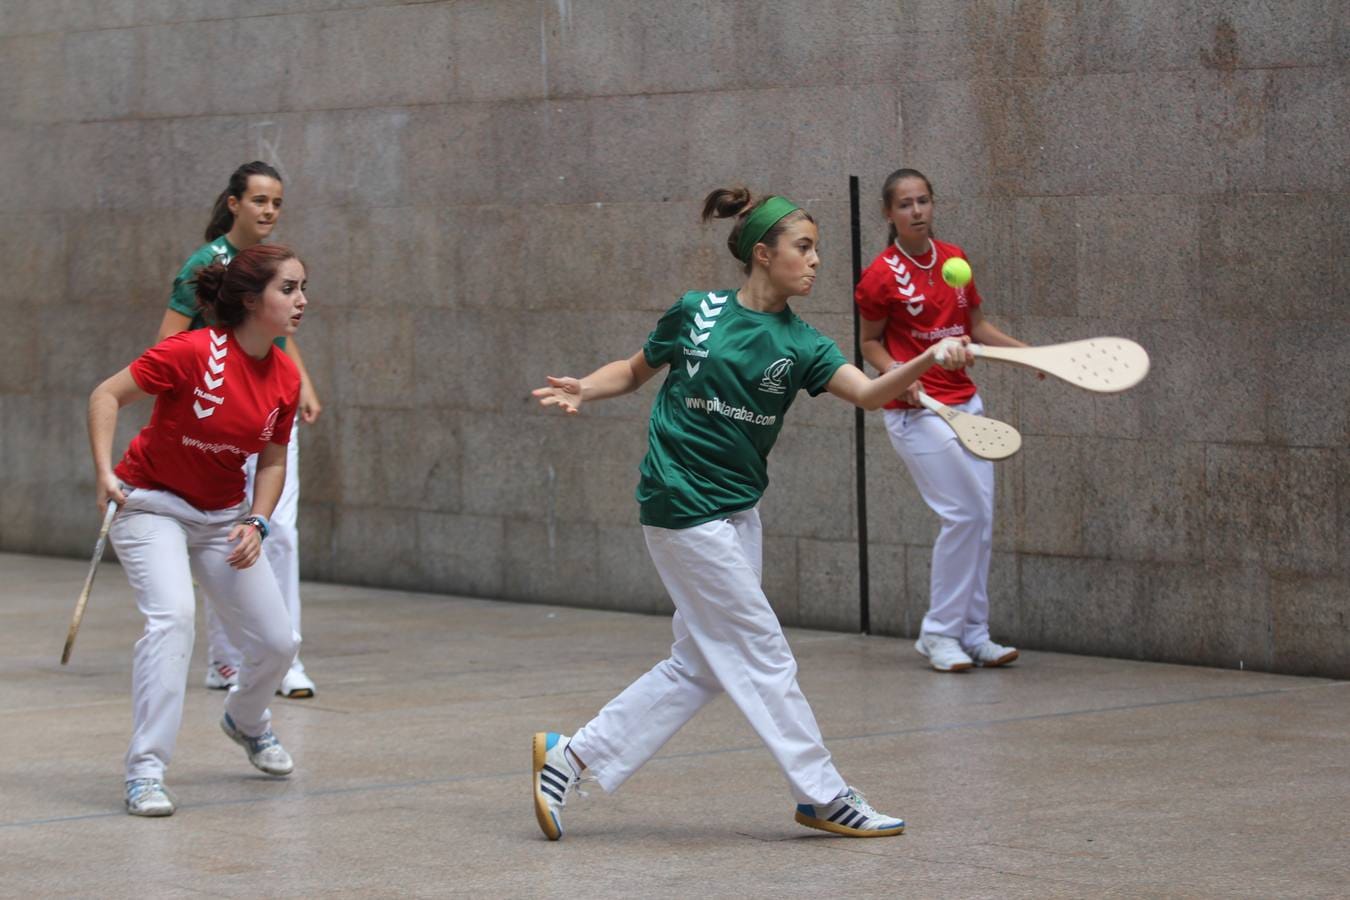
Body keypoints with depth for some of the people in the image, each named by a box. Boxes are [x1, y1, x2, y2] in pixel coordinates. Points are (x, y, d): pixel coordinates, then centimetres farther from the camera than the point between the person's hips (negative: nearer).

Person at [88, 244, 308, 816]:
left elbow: (273, 461, 6)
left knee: (276, 642, 4)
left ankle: (246, 721, 40)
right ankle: (145, 771, -20)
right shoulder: (195, 353, -24)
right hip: (150, 504, -6)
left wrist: (256, 523, -8)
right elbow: (107, 396, -16)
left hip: (222, 516, 6)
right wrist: (105, 472, -24)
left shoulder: (285, 378, -6)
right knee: (172, 616, -28)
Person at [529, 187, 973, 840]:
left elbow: (868, 392, -13)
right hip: (682, 509, -6)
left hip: (737, 511, 6)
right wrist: (584, 390, -8)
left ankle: (570, 756, 16)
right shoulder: (695, 312, -4)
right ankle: (824, 796, 5)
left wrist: (928, 362, -29)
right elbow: (636, 370, 11)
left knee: (699, 664, 8)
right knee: (762, 656, -3)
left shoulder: (798, 344, 3)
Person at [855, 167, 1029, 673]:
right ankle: (939, 633, 0)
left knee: (982, 518, 4)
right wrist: (900, 376, -17)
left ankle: (973, 635, 13)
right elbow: (871, 343, 1)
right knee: (962, 513, -13)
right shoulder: (882, 276, -9)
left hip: (965, 403, 6)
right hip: (916, 410, -6)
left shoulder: (954, 259, 7)